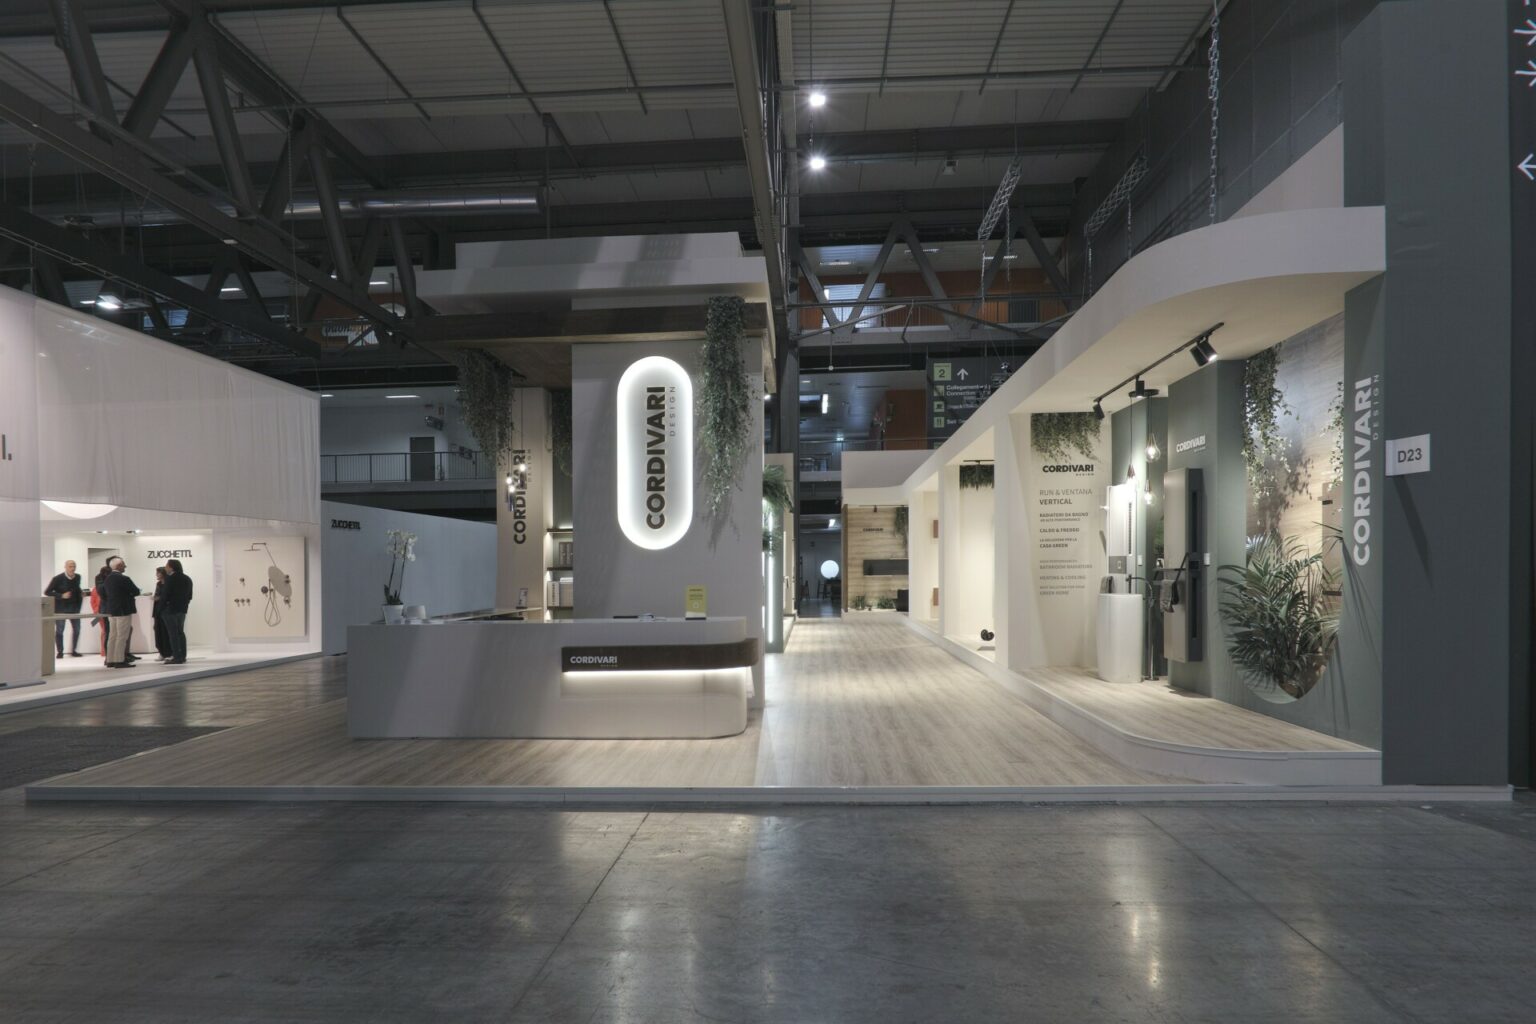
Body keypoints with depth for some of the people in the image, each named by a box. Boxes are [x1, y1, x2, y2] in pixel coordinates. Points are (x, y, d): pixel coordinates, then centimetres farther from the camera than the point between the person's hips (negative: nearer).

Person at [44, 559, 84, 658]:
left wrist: (81, 593, 1)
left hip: (74, 607, 4)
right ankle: (60, 652, 10)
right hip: (61, 608, -4)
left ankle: (73, 651, 14)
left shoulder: (77, 577, 3)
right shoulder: (58, 579, -11)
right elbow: (47, 592, -10)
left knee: (77, 628, 3)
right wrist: (61, 596, -21)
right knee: (59, 630, 2)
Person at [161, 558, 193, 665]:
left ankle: (177, 657, -9)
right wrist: (184, 604, 14)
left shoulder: (170, 578, -12)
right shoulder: (187, 578, 11)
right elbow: (190, 595, 11)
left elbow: (166, 594, -16)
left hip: (171, 609, -8)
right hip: (182, 608, 8)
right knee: (180, 632, 13)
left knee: (173, 633, -6)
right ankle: (183, 657, 13)